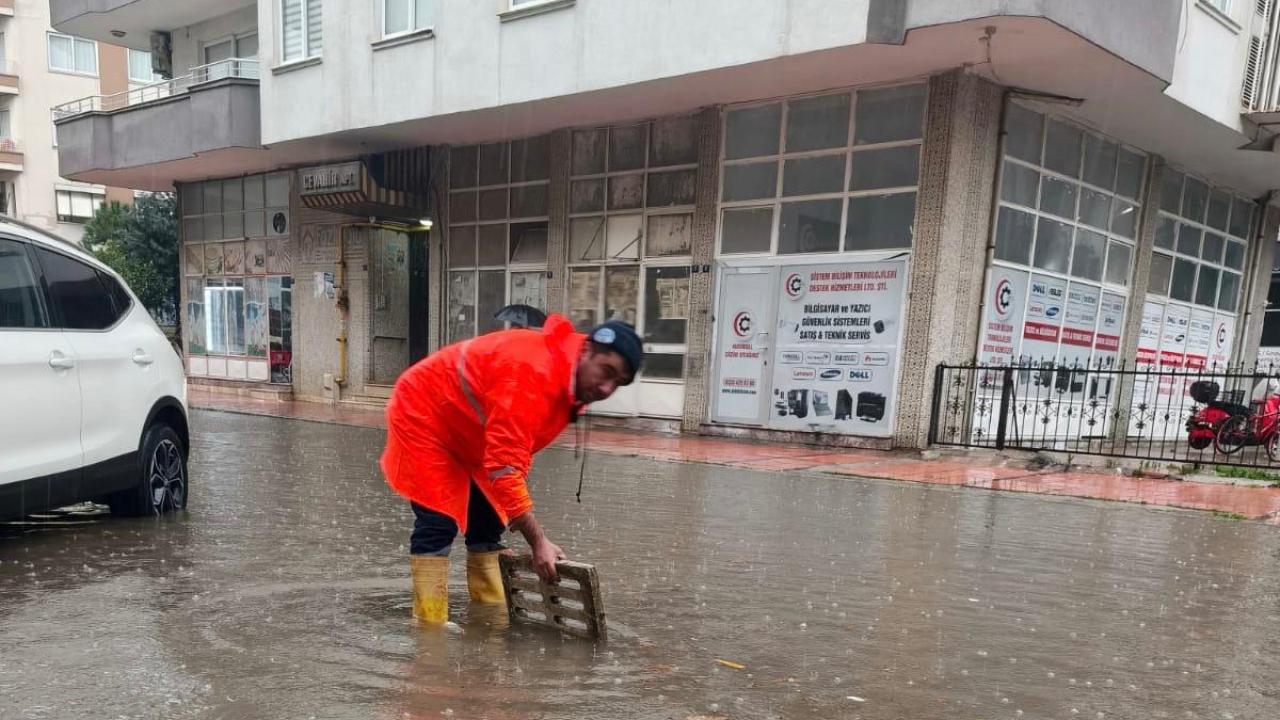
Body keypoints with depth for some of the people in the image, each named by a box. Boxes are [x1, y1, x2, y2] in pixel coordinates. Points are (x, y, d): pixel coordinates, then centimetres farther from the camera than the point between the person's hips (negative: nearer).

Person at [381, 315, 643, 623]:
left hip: (468, 433, 9)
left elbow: (515, 452, 4)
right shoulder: (534, 372, -37)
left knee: (488, 521, 8)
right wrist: (538, 541, -39)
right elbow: (504, 465, -40)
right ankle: (430, 623, -7)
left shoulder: (574, 383, -7)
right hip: (422, 412, -9)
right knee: (439, 522, -15)